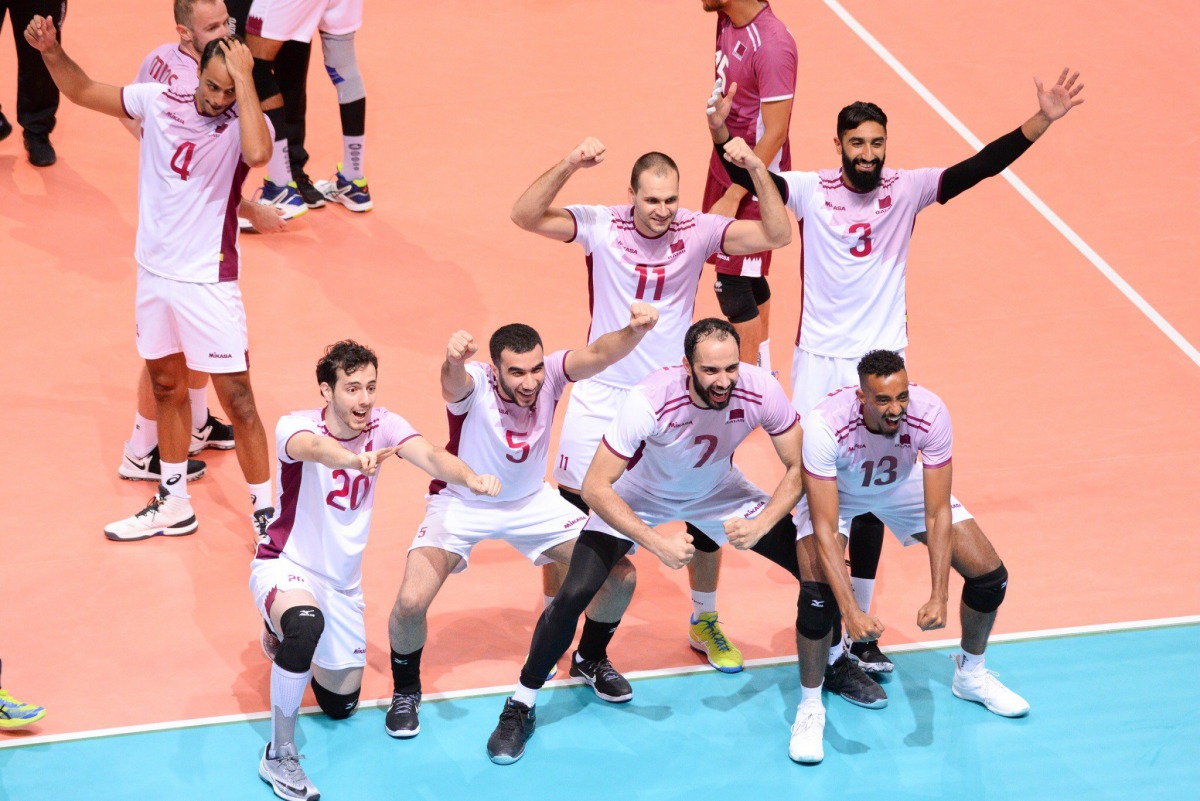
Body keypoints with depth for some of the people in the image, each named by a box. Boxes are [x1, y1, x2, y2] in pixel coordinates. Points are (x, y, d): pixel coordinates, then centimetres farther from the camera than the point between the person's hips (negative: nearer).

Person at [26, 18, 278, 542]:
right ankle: (173, 507, 32)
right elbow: (83, 91, 11)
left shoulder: (242, 124, -15)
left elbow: (257, 154, -40)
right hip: (154, 272, 6)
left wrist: (244, 78, -33)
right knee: (166, 387, 18)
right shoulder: (159, 102, -1)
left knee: (237, 399, -4)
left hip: (209, 282, -6)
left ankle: (267, 513, 8)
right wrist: (51, 51, -6)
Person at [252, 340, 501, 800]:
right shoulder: (295, 426, -22)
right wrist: (354, 459, -70)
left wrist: (470, 479, -51)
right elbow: (313, 447, -47)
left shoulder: (383, 426, -10)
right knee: (307, 621, -40)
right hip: (285, 567, -5)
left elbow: (430, 456, -28)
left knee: (340, 705, 12)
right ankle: (279, 757, -26)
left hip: (343, 582, 5)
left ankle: (291, 633, 43)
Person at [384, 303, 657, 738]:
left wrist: (634, 332, -63)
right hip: (461, 504, -3)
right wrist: (453, 362, -80)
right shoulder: (474, 384, -31)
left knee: (620, 576, -4)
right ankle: (405, 690, 9)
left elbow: (599, 354, -41)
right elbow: (454, 383, -56)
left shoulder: (550, 374, -22)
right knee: (411, 602, -23)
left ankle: (590, 659, 27)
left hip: (532, 502, 4)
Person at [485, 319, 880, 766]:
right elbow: (595, 487, -33)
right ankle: (521, 707, 5)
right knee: (573, 595, -19)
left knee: (819, 574, -10)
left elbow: (798, 469, -16)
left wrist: (760, 526, -32)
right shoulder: (651, 401, -39)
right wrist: (657, 543, -41)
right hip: (638, 495, -3)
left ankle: (812, 704, 11)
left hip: (718, 492, 3)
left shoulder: (761, 391, -31)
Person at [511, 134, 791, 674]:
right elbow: (524, 216, -19)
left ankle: (704, 623, 25)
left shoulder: (698, 231, -7)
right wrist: (569, 166, -33)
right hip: (602, 394, -1)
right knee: (571, 513, 2)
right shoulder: (601, 226, -10)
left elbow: (778, 236, -14)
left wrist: (758, 172, -27)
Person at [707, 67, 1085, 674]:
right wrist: (722, 133, -41)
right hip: (819, 360, -2)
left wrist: (1040, 122, -23)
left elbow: (978, 168, -12)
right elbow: (751, 177, -22)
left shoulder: (906, 190, -4)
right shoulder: (812, 191, -8)